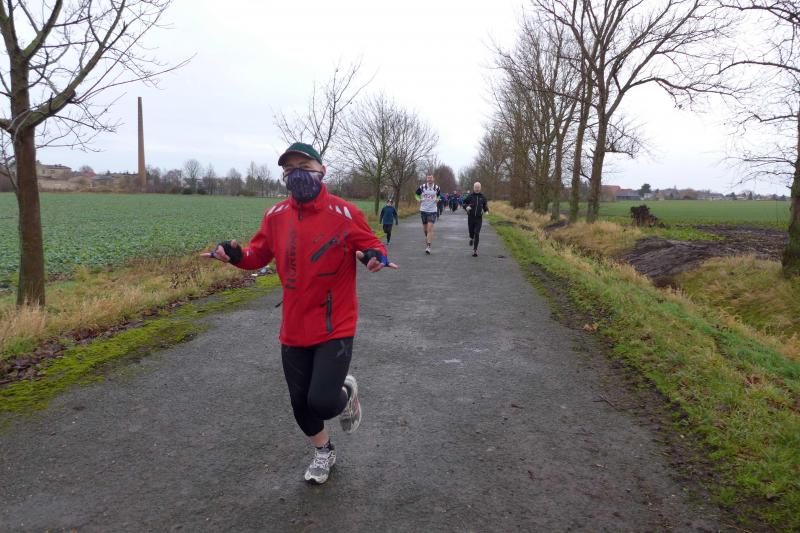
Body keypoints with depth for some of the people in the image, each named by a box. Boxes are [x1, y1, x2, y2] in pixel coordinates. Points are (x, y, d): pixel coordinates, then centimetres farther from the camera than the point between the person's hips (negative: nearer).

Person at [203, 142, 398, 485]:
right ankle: (323, 452, 44)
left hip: (336, 327, -4)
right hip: (294, 328, 5)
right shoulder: (276, 216, 0)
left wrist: (374, 257, -27)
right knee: (300, 402, 14)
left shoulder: (343, 213, -11)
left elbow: (372, 245, -3)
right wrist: (236, 255, -11)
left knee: (322, 402, -14)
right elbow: (259, 254, 9)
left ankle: (347, 393, 25)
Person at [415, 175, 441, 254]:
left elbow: (439, 195, 21)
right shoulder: (422, 187, -2)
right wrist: (419, 200, 2)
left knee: (430, 228, -12)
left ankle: (428, 247, -14)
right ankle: (427, 238, 44)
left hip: (432, 210, -2)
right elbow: (417, 194, 16)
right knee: (425, 228, 12)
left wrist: (437, 199, 4)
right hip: (423, 210, 2)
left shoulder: (436, 187, 0)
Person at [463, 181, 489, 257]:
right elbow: (464, 204, 6)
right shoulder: (469, 196, 0)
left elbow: (485, 206, 16)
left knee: (477, 234, -7)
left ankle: (475, 250, -2)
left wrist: (486, 210, -4)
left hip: (479, 218, 0)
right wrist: (466, 207, -16)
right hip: (470, 217, 0)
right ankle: (471, 238, 46)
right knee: (471, 231, 9)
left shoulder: (482, 197, 5)